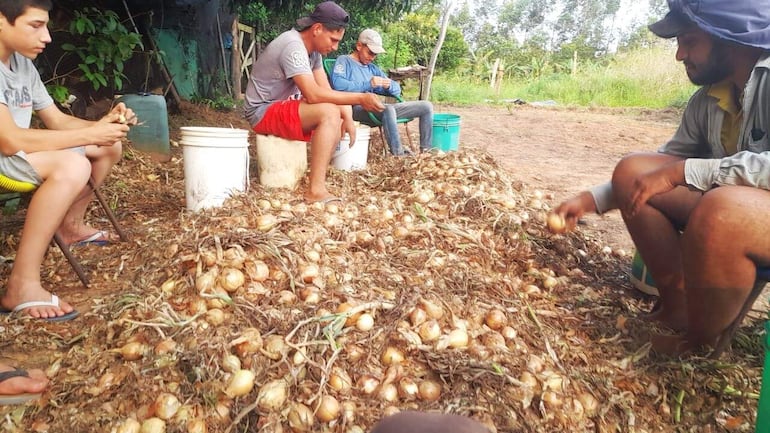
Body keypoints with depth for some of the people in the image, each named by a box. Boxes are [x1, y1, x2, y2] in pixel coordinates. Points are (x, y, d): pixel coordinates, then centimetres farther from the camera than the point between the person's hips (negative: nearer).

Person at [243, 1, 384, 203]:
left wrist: (347, 116, -14)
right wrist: (360, 98, -31)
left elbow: (326, 90, 2)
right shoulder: (293, 46, -24)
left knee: (342, 111, 4)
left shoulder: (314, 47, 4)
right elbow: (313, 95, -33)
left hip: (285, 105, 10)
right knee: (329, 113, -28)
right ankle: (316, 190, -31)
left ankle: (319, 174, -3)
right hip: (264, 112, -10)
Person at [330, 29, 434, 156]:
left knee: (426, 106, 2)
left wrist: (388, 86, -3)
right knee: (388, 109, -41)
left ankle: (426, 150, -2)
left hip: (376, 108, 8)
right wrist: (368, 84, -19)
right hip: (356, 108, -8)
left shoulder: (373, 68, 26)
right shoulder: (344, 61, 6)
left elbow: (397, 89, 22)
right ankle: (398, 155, -37)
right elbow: (337, 84, -16)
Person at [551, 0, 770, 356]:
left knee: (723, 208, -37)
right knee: (633, 171, -5)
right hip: (729, 209, 7)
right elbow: (662, 169, 13)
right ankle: (676, 306, 0)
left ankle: (699, 344, -10)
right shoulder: (706, 100, 3)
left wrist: (684, 171, -28)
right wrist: (591, 199, 4)